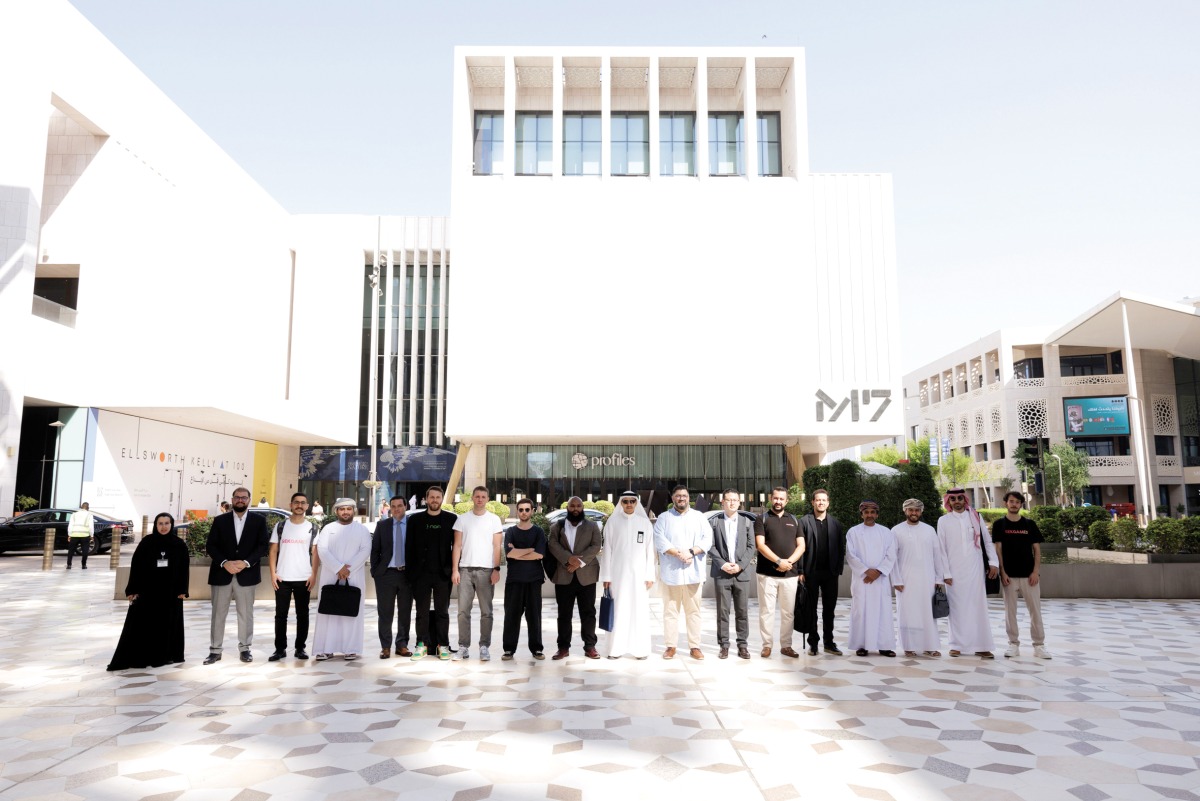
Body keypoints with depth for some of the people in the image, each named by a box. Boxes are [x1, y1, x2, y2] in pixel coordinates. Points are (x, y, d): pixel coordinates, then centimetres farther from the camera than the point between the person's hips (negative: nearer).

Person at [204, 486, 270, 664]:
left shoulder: (259, 521, 4)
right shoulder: (220, 520, 6)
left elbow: (263, 545, -2)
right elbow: (211, 546, 1)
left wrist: (245, 562, -15)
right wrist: (225, 563, -14)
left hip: (246, 574, -1)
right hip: (222, 573, 1)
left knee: (246, 614, 6)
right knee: (218, 614, 5)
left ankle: (245, 648, 16)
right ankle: (215, 650, 13)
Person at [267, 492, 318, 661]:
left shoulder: (312, 527, 5)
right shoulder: (280, 525, 5)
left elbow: (315, 553, 3)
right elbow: (273, 551, 5)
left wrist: (314, 575, -6)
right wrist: (273, 573, -5)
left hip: (304, 578, 0)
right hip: (282, 578, 0)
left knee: (302, 614, 6)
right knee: (280, 614, 4)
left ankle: (300, 648, 14)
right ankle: (280, 648, 12)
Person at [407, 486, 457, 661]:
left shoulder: (451, 519, 3)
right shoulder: (415, 519, 6)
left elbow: (456, 545, 4)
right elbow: (409, 546, 6)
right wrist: (410, 569, 0)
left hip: (442, 573, -1)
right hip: (421, 573, 1)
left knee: (442, 610, 5)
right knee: (422, 611, 5)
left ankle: (442, 645, 11)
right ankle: (421, 645, 13)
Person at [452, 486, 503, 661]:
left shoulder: (494, 519, 5)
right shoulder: (462, 519, 8)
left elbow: (497, 546, 2)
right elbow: (457, 546, 6)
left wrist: (496, 569, -7)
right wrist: (455, 569, -2)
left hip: (486, 570, -1)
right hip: (465, 569, 1)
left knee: (486, 611, 1)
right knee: (463, 610, 1)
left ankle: (484, 647, 7)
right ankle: (463, 647, 8)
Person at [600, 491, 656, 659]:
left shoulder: (645, 523, 4)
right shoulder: (612, 522, 2)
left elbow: (649, 551, 4)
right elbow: (607, 550, 2)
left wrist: (650, 576, -2)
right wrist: (606, 576, -2)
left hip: (639, 574, 1)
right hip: (618, 573, -1)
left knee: (640, 611, 2)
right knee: (618, 610, 1)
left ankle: (640, 648, 9)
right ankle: (615, 648, 7)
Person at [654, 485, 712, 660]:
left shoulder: (699, 517, 10)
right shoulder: (663, 518, 6)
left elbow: (707, 539, 1)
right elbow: (659, 541, -6)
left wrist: (692, 552, -15)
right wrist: (679, 553, -17)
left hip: (693, 572, 1)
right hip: (671, 572, -1)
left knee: (693, 611, 4)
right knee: (670, 611, 4)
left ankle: (694, 646, 11)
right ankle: (670, 646, 12)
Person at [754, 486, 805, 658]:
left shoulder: (794, 520, 14)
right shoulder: (762, 519, 4)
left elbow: (801, 545, 7)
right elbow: (760, 545, -7)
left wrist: (789, 562, -9)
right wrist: (779, 561, -16)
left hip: (790, 574, 3)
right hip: (767, 573, -3)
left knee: (788, 612, 6)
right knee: (766, 611, 0)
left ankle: (786, 645, 15)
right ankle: (767, 645, 8)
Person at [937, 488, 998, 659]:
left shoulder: (976, 517, 7)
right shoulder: (943, 521, 2)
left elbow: (987, 541, 10)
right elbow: (942, 549, 0)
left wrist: (993, 562, 1)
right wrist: (945, 573, -4)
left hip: (975, 568, 1)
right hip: (954, 571, -1)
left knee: (978, 606, -1)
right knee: (957, 607, 2)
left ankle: (981, 646, 3)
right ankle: (957, 645, 10)